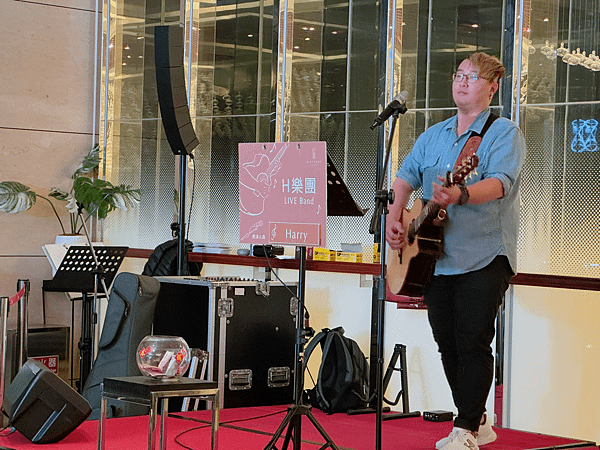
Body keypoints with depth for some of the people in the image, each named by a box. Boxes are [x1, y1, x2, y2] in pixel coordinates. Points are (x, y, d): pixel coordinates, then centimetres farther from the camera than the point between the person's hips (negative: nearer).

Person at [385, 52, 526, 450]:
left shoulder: (504, 133, -4)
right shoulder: (434, 135, 17)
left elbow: (499, 183, -21)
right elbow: (406, 176, 14)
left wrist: (460, 195, -39)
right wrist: (395, 217, -5)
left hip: (483, 257, -7)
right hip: (435, 257, 7)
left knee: (473, 342, -10)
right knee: (447, 343, 9)